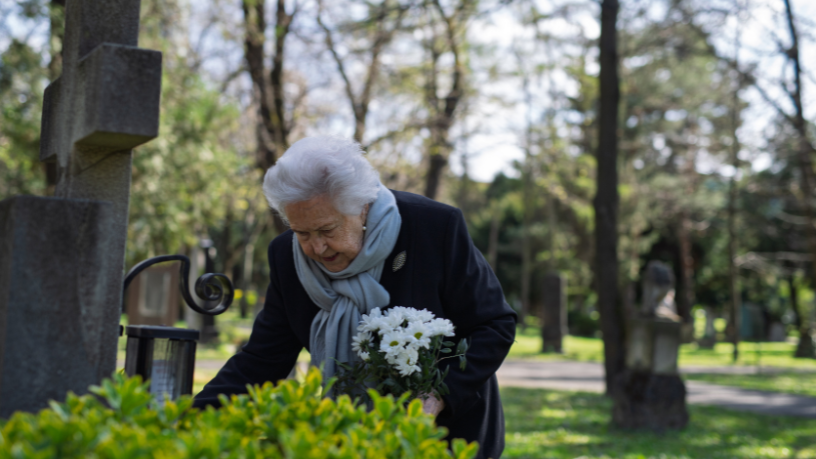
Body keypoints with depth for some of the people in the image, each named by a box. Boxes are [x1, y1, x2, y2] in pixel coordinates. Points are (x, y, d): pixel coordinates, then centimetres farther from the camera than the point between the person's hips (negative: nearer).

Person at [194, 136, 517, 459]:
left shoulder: (437, 227, -20)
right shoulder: (287, 257, -10)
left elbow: (495, 326, -13)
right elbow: (259, 363, -6)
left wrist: (439, 396, -27)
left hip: (448, 432, -3)